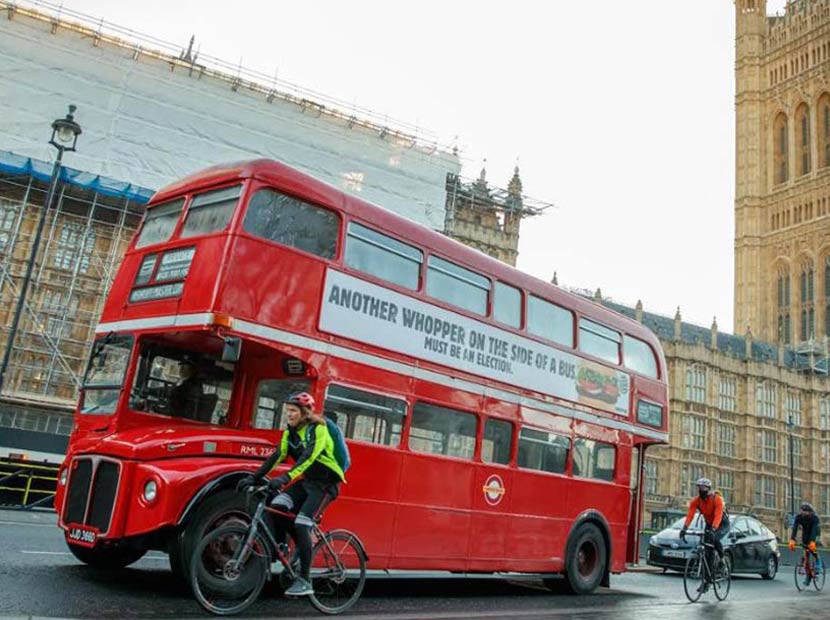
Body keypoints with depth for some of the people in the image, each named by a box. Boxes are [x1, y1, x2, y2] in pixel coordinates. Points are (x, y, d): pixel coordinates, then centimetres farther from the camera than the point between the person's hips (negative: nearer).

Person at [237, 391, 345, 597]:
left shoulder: (318, 429, -17)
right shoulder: (290, 432, 4)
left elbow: (309, 457, -32)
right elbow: (277, 456, -4)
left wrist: (286, 478, -44)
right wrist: (254, 478, -16)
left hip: (325, 484, -7)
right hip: (305, 480, 7)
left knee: (301, 525, -18)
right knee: (277, 506, -16)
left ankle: (305, 581, -10)